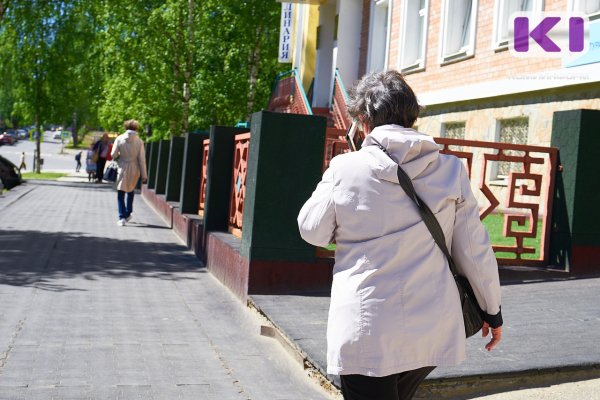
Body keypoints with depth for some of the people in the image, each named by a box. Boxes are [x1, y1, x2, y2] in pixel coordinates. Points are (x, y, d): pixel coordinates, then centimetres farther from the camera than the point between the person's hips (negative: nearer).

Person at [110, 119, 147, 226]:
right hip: (134, 169, 2)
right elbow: (142, 159, -6)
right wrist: (144, 175, -1)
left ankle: (122, 217, -8)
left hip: (123, 168, -2)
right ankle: (128, 214, 31)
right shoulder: (139, 141, -7)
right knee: (130, 191, 23)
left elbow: (113, 155, -7)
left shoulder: (119, 139, -8)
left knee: (121, 193, 4)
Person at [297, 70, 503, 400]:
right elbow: (474, 250, 2)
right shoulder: (450, 170, -2)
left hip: (365, 334, -3)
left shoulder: (345, 169, -8)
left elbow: (313, 231, 6)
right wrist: (492, 311, 14)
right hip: (432, 331, 4)